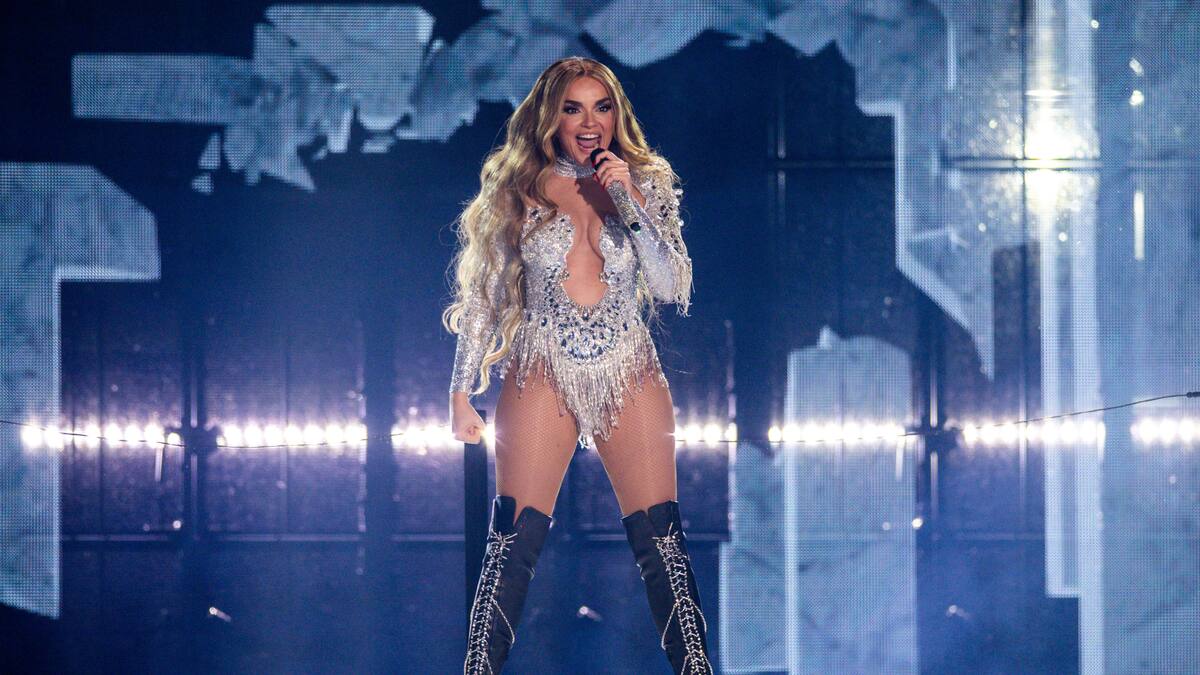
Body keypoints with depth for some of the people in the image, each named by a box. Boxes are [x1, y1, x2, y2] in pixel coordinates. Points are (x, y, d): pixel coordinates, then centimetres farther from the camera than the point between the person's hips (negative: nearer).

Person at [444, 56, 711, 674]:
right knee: (514, 538, -9)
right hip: (543, 375, -1)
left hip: (629, 375, 1)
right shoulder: (518, 189, 4)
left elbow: (675, 289, -2)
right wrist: (462, 392, 5)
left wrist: (630, 202, -10)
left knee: (661, 538, -5)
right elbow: (484, 297, 8)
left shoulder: (645, 183, 8)